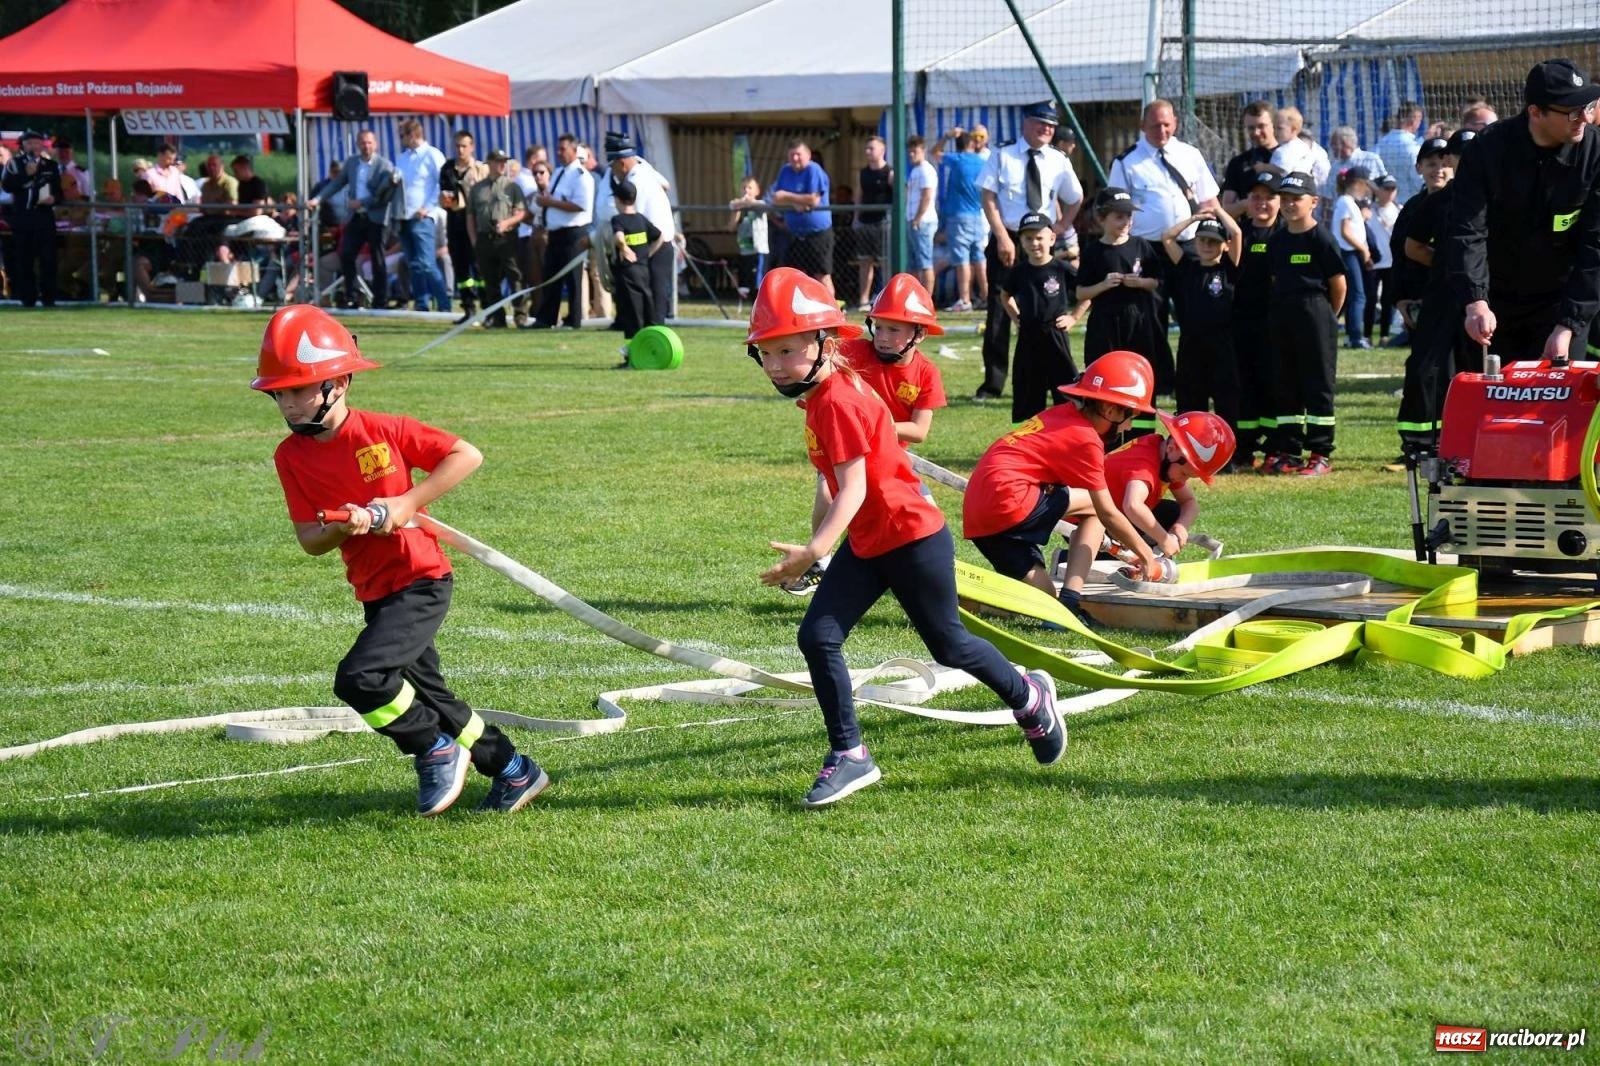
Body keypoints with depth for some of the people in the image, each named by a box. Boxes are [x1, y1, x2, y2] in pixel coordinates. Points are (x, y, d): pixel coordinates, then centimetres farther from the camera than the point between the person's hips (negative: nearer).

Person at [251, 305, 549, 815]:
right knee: (428, 698, 15)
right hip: (374, 593, 7)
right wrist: (340, 529, -26)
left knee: (359, 677, -23)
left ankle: (436, 750, -1)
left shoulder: (383, 430, -13)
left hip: (421, 580, -7)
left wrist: (407, 503, -17)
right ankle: (513, 770, 31)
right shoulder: (291, 456, -1)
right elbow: (309, 540, -3)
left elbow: (467, 455, -10)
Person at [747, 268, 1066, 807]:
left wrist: (814, 550, -42)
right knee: (817, 637, -4)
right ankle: (849, 756, 2)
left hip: (912, 538, -9)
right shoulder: (822, 395, 5)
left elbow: (853, 489, -30)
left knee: (948, 644, 8)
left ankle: (1030, 697, 34)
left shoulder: (838, 402, -24)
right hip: (867, 542, 9)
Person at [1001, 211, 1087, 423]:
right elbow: (1005, 295, 23)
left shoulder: (1062, 270, -5)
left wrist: (1073, 318, -1)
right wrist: (1015, 317, 13)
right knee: (1026, 390, 7)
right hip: (1027, 336, 3)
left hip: (1055, 334, -3)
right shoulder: (1019, 272, 4)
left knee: (1065, 389, -3)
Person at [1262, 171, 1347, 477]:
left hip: (1315, 313, -7)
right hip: (1281, 315, 7)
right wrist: (1282, 309, 9)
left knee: (1318, 383, -2)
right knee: (1284, 384, 9)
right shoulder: (1277, 240, 10)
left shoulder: (1320, 238, -9)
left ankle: (1321, 454, 0)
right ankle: (1286, 451, 14)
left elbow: (1338, 281, -6)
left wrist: (1328, 317, 3)